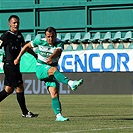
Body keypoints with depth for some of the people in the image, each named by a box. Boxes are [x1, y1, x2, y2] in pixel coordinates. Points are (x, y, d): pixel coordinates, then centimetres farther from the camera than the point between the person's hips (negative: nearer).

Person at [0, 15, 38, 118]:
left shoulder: (19, 35, 12)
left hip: (15, 65, 8)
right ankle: (25, 113, 0)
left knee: (8, 90, 11)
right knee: (19, 88, -6)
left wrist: (35, 55, 25)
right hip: (9, 65, -8)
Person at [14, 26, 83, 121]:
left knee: (55, 93, -12)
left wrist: (51, 57, -51)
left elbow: (57, 51, -29)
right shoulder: (40, 42, -3)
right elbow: (27, 46, 13)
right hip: (40, 69, -2)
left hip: (51, 73, 2)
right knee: (54, 69, -36)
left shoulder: (59, 43, -7)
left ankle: (58, 115, -13)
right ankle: (71, 83, -56)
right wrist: (18, 58, 14)